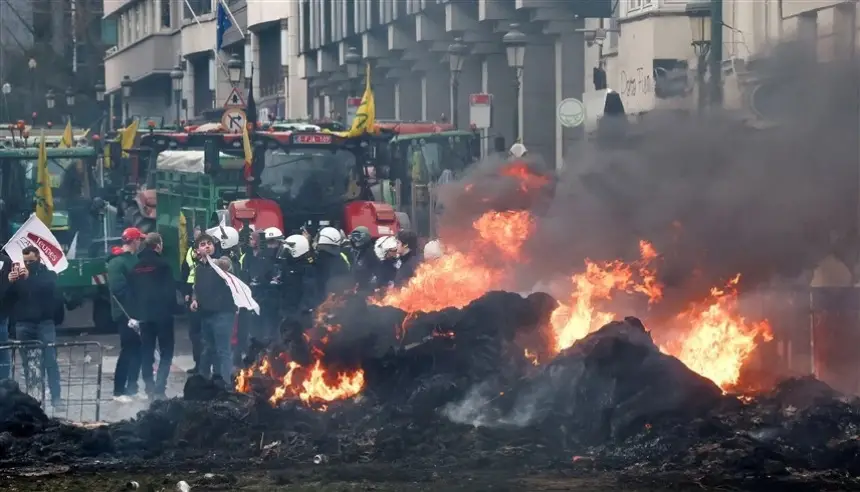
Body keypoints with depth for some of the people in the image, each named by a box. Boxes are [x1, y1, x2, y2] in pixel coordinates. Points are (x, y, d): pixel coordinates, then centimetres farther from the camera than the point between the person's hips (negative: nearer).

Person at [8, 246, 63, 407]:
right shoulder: (17, 276, 12)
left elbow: (48, 288, -13)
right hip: (23, 324, 2)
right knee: (27, 362, 3)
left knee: (50, 361, -8)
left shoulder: (48, 274, 8)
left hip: (44, 323, -2)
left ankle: (55, 396, -9)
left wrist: (29, 278, -23)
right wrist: (10, 283, -12)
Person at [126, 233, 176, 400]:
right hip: (162, 313, -5)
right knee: (166, 352, 1)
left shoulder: (136, 267, 5)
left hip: (144, 313, 5)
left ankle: (149, 388, 11)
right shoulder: (162, 265, -11)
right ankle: (159, 389, -11)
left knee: (147, 352, 12)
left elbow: (131, 291, 7)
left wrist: (134, 314, 11)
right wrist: (172, 307, -3)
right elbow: (169, 289, -13)